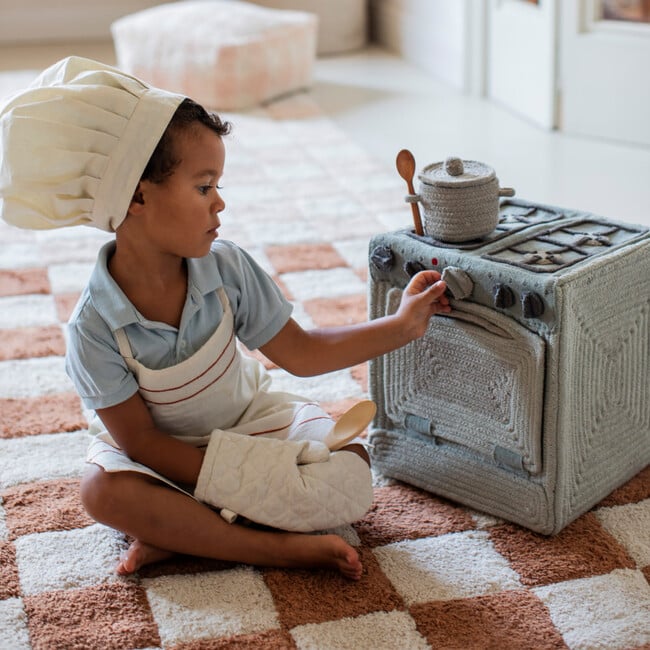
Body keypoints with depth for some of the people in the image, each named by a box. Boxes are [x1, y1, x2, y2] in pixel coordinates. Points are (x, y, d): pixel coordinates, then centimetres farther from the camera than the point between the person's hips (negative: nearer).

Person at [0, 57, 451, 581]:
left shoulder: (226, 267, -15)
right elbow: (140, 440, -19)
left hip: (249, 421, 3)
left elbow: (302, 353, -6)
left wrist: (401, 326, -10)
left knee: (349, 471, -19)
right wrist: (235, 483, -26)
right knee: (105, 491, -34)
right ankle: (280, 547, -29)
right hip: (165, 454, -3)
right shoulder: (95, 327, -25)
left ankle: (179, 532, -19)